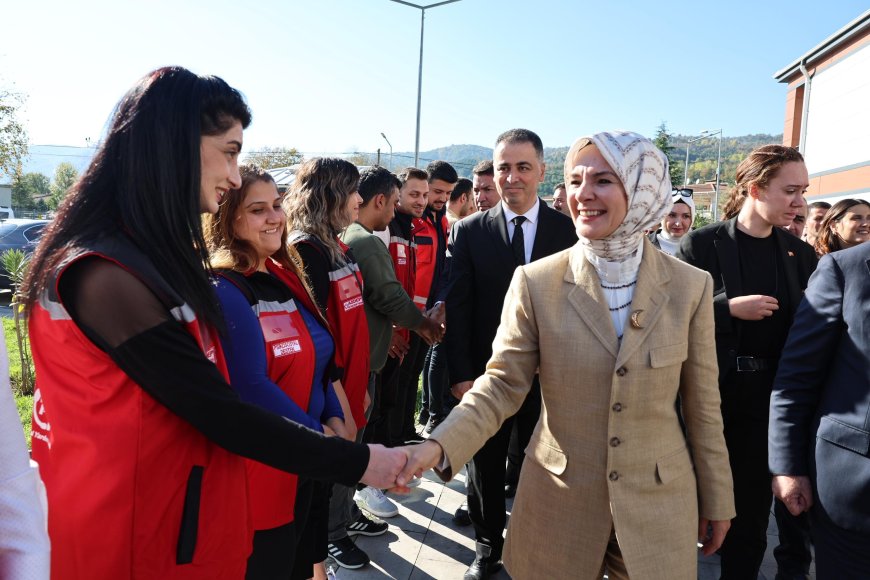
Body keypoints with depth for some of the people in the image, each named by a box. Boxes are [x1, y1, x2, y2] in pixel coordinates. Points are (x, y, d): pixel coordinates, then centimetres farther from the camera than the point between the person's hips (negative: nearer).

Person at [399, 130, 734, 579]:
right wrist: (439, 446, -25)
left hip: (657, 504, 1)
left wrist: (717, 502, 8)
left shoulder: (690, 286, -5)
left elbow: (702, 404, 1)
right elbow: (502, 384, -10)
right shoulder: (535, 282, -10)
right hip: (559, 502, 0)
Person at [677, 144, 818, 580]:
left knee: (752, 511, 13)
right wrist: (729, 308, -21)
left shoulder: (800, 254, 5)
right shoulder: (700, 244, -8)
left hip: (767, 397, 3)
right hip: (706, 393, -3)